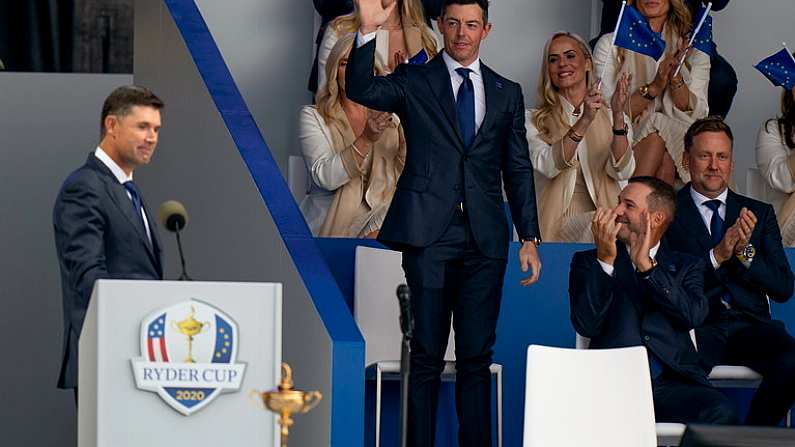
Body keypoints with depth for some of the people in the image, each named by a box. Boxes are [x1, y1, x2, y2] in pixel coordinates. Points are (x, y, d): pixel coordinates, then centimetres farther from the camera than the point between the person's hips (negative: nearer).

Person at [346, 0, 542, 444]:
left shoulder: (507, 93, 14)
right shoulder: (413, 81, 7)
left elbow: (519, 170, 14)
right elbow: (361, 89, -12)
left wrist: (530, 237, 8)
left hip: (484, 240, 2)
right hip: (430, 235, -2)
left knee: (477, 356, 3)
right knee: (427, 353, 0)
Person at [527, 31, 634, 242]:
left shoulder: (610, 117, 16)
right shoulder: (535, 120, 11)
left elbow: (622, 172, -3)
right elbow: (547, 167, -10)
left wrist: (618, 117, -17)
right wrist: (584, 121, -22)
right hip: (560, 221, -1)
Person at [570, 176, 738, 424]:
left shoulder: (686, 266, 19)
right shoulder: (588, 262, 17)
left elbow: (694, 316, -2)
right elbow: (586, 326, 1)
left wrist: (646, 265, -7)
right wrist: (605, 260, -7)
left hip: (673, 381, 2)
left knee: (720, 414, -31)